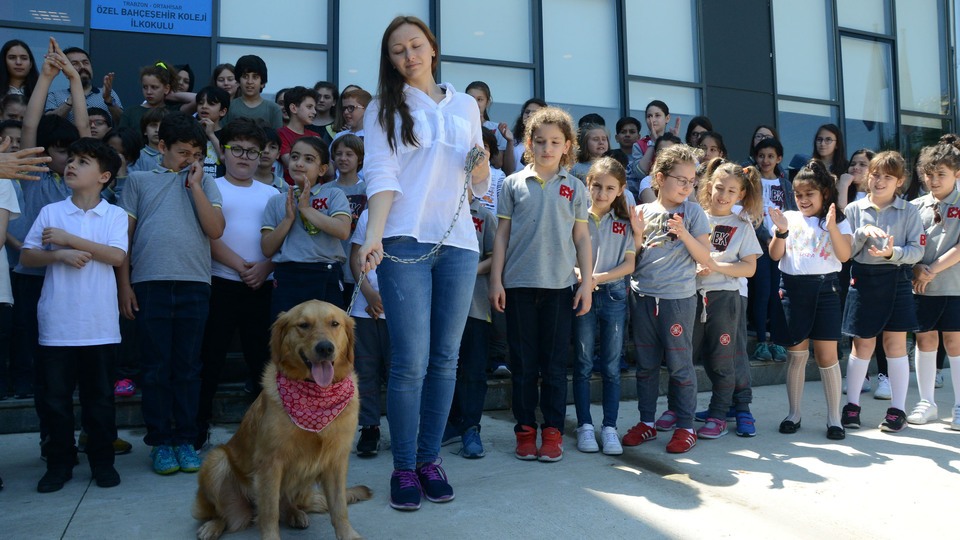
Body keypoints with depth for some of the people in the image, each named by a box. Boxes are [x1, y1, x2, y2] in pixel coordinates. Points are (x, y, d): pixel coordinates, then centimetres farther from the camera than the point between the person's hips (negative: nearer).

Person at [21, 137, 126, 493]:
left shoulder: (115, 215, 3)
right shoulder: (50, 212, 7)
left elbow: (117, 256, -11)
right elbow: (26, 257, 4)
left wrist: (69, 238, -12)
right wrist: (60, 254, -13)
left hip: (100, 325, -1)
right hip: (57, 324, 1)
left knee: (100, 397, 6)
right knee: (56, 396, 7)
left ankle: (102, 461, 19)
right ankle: (59, 463, 20)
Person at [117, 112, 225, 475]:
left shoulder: (205, 182, 13)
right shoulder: (139, 180, 12)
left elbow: (216, 229, -1)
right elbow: (124, 235, 9)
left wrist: (194, 185, -2)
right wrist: (123, 285, 2)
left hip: (194, 284, 1)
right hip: (149, 284, 0)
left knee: (188, 367, 6)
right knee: (156, 368, 4)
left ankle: (185, 439, 16)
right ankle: (160, 441, 15)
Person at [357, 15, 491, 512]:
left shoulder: (465, 106, 17)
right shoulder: (385, 109, 8)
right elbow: (381, 176, -5)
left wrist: (481, 165, -4)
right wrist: (372, 237, -20)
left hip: (458, 243, 4)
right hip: (405, 242, -3)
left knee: (445, 359, 6)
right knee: (410, 362, -6)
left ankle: (429, 459, 18)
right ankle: (403, 468, 8)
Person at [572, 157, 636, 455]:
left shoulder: (624, 222, 7)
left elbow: (630, 263, 2)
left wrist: (601, 276, -12)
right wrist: (581, 275, -19)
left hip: (614, 295, 1)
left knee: (611, 366, 5)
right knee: (583, 363, 4)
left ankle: (609, 427, 12)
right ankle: (584, 425, 13)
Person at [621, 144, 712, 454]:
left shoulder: (692, 212, 1)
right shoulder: (642, 212, 7)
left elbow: (705, 258, -3)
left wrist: (684, 234, -16)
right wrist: (636, 233, -8)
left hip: (677, 298, -3)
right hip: (642, 295, 3)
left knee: (679, 364, 2)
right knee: (646, 363, 11)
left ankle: (685, 426, 15)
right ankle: (647, 422, 23)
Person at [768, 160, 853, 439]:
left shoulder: (839, 221, 7)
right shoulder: (789, 218, 9)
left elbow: (844, 255, -7)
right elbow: (775, 254, 1)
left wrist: (832, 227, -19)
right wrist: (781, 232, -15)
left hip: (824, 288, -1)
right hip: (792, 288, 1)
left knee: (827, 355, -1)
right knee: (796, 354, 7)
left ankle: (834, 419, 10)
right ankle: (793, 414, 19)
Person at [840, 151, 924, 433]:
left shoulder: (908, 212, 3)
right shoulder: (854, 209, 5)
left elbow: (917, 250, -4)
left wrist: (893, 253, -21)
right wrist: (862, 233, -16)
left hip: (897, 280, 0)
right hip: (863, 280, 1)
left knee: (895, 344, 2)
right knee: (862, 345, 5)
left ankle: (898, 409, 13)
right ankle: (852, 404, 17)